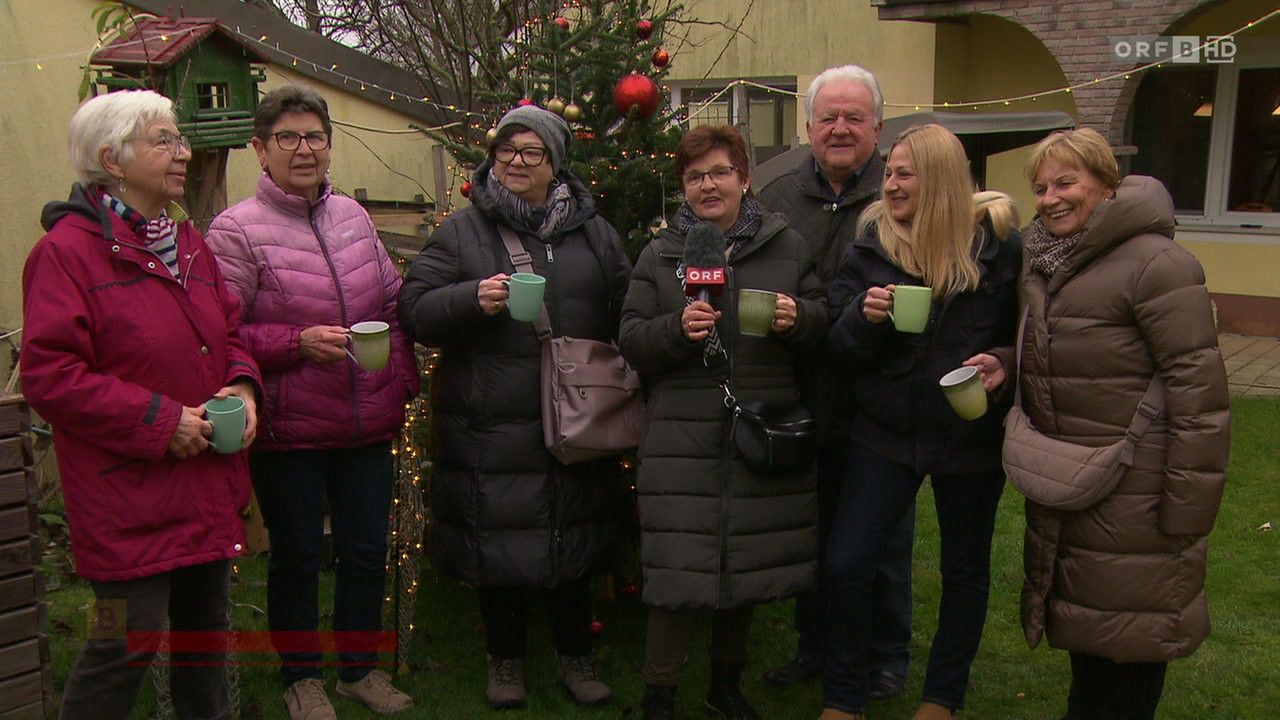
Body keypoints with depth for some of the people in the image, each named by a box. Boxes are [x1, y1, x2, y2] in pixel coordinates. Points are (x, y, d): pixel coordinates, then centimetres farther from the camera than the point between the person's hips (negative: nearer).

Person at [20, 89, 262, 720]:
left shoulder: (186, 241, 12)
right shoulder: (68, 249, -13)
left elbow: (227, 331, 18)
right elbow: (49, 375, -18)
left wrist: (242, 385, -3)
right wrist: (159, 421, -20)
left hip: (208, 484, 8)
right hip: (129, 496, -8)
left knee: (206, 623, 20)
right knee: (130, 640, -1)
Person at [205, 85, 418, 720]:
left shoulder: (352, 215, 7)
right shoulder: (237, 229, -11)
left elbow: (394, 303, 15)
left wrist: (403, 381, 6)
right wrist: (300, 343, -21)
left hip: (368, 425, 5)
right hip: (288, 431, -5)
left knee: (367, 549, 15)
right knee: (297, 555, 11)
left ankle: (360, 666, 36)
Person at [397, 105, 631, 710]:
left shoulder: (593, 231, 10)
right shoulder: (463, 231, 2)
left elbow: (626, 311, 17)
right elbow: (415, 309, -2)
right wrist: (472, 299, -20)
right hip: (492, 427, -2)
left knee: (574, 543, 12)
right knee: (499, 545, 8)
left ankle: (575, 657, 32)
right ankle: (505, 660, 29)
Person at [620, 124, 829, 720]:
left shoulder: (788, 246, 7)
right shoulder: (659, 254, 6)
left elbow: (823, 319, 10)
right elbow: (631, 342, 2)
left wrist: (798, 316, -12)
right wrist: (677, 328, -18)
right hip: (683, 439, -2)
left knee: (747, 563, 13)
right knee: (677, 570, -4)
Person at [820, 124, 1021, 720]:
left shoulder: (997, 241, -8)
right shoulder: (871, 242, -3)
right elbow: (840, 347, -3)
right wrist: (865, 315, -23)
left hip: (970, 435, 0)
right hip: (885, 430, 1)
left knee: (965, 569, 14)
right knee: (845, 564, -5)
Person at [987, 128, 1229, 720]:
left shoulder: (1155, 264, -18)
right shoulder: (1043, 263, 8)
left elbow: (1199, 389, -20)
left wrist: (1188, 509, -20)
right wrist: (1005, 364, -1)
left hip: (1132, 492, -8)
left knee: (1127, 643, 6)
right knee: (1082, 625, 22)